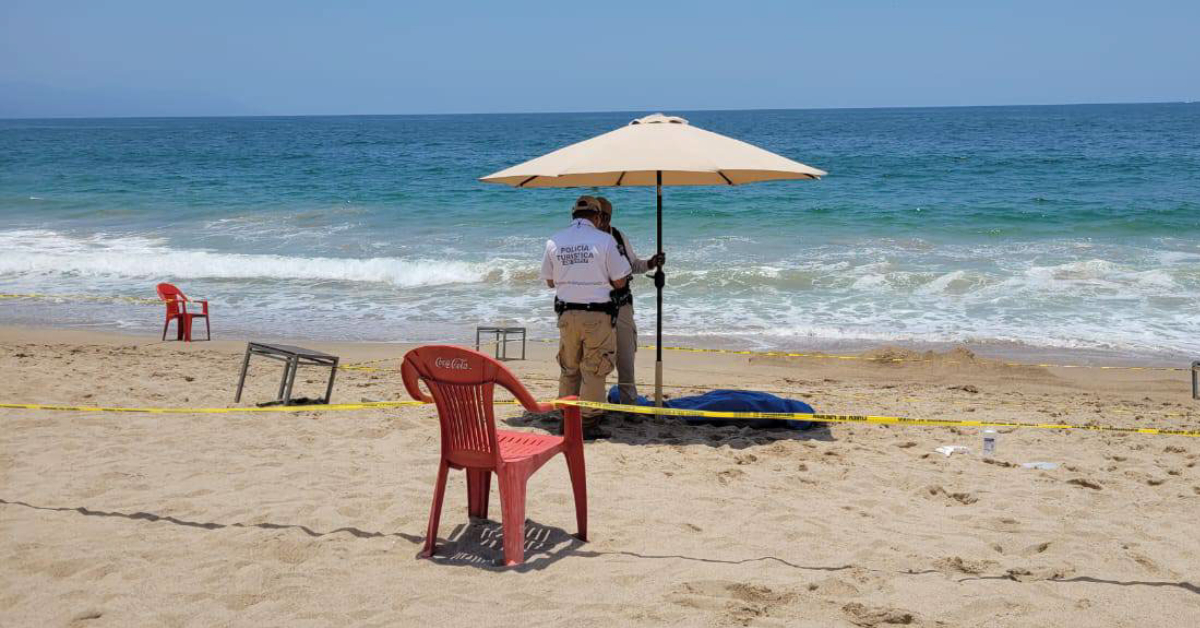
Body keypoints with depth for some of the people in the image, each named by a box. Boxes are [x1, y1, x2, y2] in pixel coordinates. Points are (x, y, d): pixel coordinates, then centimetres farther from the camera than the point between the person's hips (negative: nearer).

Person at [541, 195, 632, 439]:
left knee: (568, 369, 16)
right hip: (597, 315, -4)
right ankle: (588, 423, 5)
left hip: (566, 314, 4)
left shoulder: (554, 241, 3)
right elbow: (619, 282, -4)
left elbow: (550, 281, 12)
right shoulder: (604, 240, -7)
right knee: (594, 371, 4)